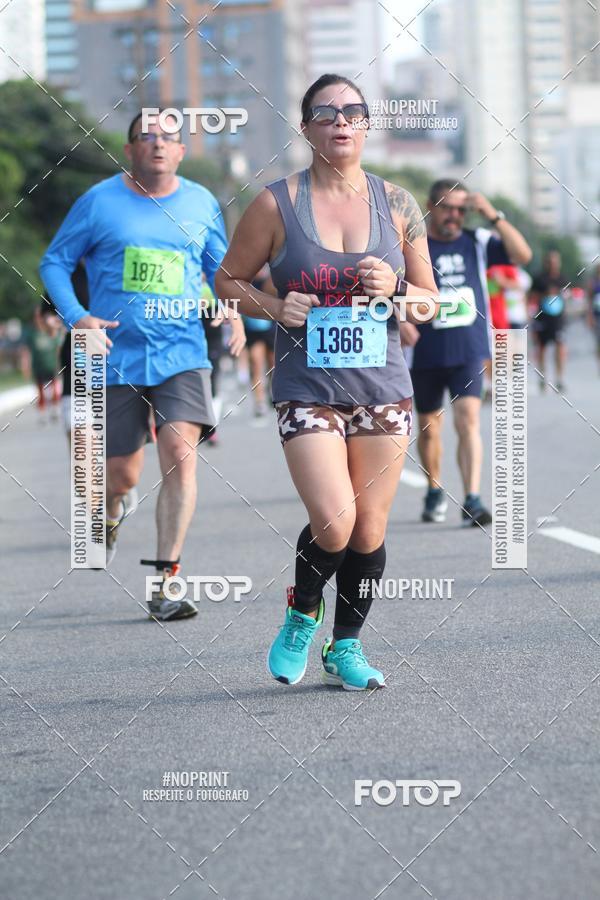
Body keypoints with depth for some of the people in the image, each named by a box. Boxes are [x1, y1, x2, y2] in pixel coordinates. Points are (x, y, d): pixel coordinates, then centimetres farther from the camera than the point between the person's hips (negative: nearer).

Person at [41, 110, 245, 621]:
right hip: (117, 355, -1)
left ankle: (165, 585, -13)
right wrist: (76, 316, -11)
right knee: (122, 476, 5)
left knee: (180, 455, -18)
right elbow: (55, 262, 5)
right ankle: (110, 516, 45)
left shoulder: (202, 204, 6)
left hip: (182, 354, 1)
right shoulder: (100, 202, -1)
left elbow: (221, 268, 19)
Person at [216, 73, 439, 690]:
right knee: (334, 523, -17)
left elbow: (430, 303, 12)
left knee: (370, 530, 5)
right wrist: (273, 308, -10)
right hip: (307, 390, -3)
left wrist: (395, 287, -9)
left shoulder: (396, 204, 6)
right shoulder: (276, 204, -1)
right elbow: (228, 279, 9)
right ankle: (302, 614, 13)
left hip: (383, 388, 3)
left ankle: (346, 646, 24)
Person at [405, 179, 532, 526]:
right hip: (425, 354, 0)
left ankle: (472, 501, -21)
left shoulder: (477, 242, 2)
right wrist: (401, 320, -19)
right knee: (429, 427, 14)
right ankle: (435, 492, 36)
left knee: (468, 420, -17)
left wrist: (494, 216, -15)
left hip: (468, 352, 0)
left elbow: (522, 254, -7)